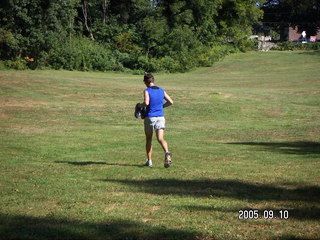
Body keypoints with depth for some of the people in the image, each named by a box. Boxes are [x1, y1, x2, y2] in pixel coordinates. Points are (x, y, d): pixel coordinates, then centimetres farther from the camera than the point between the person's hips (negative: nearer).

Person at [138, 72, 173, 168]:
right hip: (160, 117, 3)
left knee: (148, 139, 13)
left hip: (150, 117, -3)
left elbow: (146, 103, -21)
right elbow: (171, 102, 10)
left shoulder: (147, 91, -5)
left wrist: (140, 105, -1)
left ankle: (149, 161, 18)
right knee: (161, 139, -7)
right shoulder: (161, 91, 10)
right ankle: (167, 153, -35)